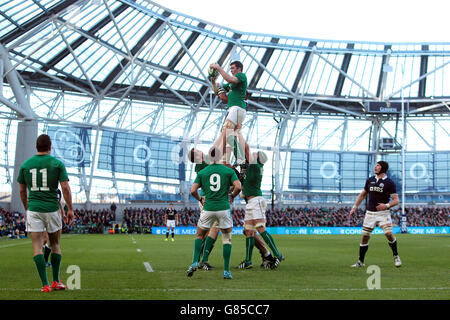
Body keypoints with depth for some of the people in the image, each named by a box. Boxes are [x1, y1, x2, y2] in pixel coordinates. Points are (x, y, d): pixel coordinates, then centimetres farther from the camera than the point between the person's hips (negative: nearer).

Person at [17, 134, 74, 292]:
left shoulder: (26, 165, 6)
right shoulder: (57, 163, -1)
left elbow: (22, 191, 12)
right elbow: (65, 188, -6)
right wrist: (70, 209, 0)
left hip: (33, 209, 1)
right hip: (52, 208, -1)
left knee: (37, 246, 0)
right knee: (55, 244, 15)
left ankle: (45, 284, -7)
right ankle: (56, 281, 17)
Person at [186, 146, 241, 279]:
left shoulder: (202, 172, 6)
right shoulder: (229, 171, 3)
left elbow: (193, 190, -1)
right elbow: (238, 187, -8)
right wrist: (232, 196, 12)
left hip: (208, 209, 1)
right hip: (223, 208, -1)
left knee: (199, 236, 19)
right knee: (227, 239, 8)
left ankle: (195, 262, 1)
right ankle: (226, 271, 2)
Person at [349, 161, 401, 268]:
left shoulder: (389, 183, -4)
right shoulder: (370, 180, 9)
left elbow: (396, 200, -7)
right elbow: (362, 195, 20)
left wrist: (386, 205, -24)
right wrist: (355, 207, 14)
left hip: (383, 213, -4)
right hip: (370, 213, 4)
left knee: (389, 234, -20)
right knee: (365, 236, 1)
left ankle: (396, 256, 2)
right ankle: (360, 261, 12)